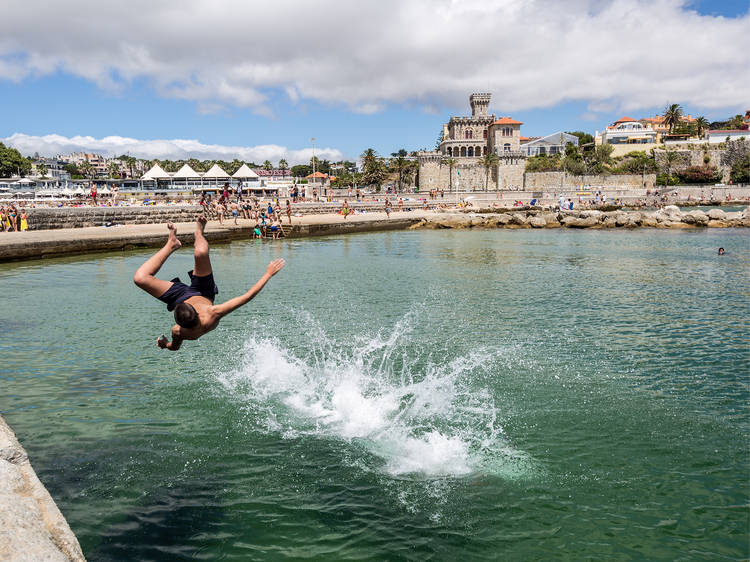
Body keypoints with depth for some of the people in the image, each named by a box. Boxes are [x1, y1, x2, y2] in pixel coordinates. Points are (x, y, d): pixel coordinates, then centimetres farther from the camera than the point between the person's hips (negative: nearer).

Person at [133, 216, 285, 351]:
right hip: (205, 294, 0)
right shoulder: (212, 315, -43)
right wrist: (268, 274, -37)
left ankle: (171, 244, 8)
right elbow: (247, 296, -40)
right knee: (201, 253, -23)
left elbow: (174, 347, -9)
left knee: (140, 278, -14)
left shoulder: (178, 332, -38)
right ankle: (198, 232, 16)